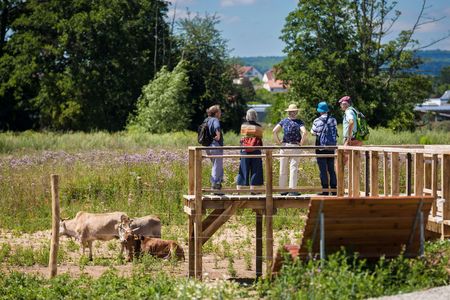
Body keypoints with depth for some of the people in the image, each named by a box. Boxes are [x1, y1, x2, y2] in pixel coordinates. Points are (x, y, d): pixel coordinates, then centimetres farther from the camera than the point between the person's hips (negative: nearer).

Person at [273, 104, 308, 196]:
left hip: (284, 146, 2)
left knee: (283, 169, 8)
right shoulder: (299, 122, -3)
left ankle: (282, 189, 12)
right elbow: (304, 132, -17)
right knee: (293, 168, 0)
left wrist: (278, 142, 1)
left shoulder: (283, 121, 4)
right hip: (295, 147, -2)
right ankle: (292, 189, -3)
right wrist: (301, 143, -5)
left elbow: (274, 131, -5)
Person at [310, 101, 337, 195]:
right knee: (331, 169, 11)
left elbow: (313, 133, -3)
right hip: (331, 148, 4)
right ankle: (334, 190, 10)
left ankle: (325, 190, -2)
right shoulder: (333, 120, 1)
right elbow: (335, 131, 12)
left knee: (323, 170, -1)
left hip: (321, 147, -4)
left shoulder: (317, 121, -10)